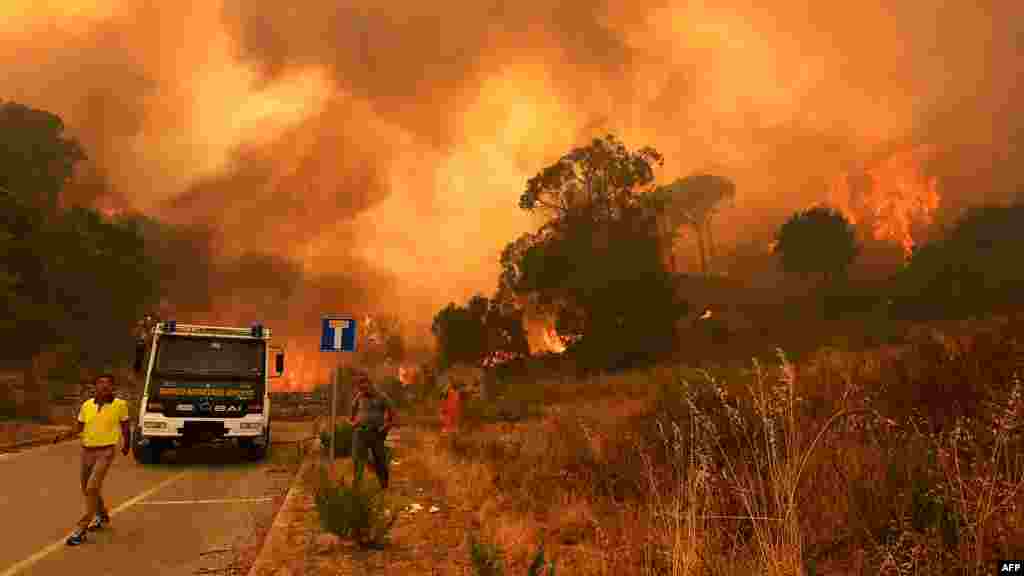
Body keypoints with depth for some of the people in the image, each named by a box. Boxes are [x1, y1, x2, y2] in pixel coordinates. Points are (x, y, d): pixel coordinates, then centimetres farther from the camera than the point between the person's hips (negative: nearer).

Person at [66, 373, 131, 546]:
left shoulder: (120, 405, -8)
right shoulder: (86, 405, 0)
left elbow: (125, 426, 7)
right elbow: (78, 428, 14)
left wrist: (126, 445, 14)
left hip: (105, 451, -5)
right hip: (87, 450, 5)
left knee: (92, 488, -16)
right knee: (87, 489, 19)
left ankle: (81, 530, -7)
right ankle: (102, 515, 44)